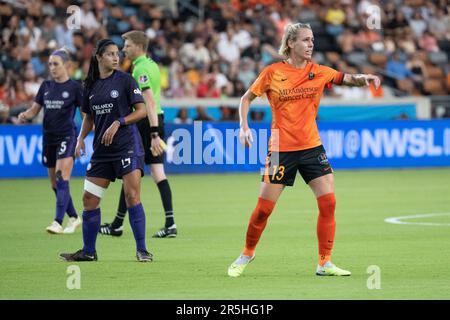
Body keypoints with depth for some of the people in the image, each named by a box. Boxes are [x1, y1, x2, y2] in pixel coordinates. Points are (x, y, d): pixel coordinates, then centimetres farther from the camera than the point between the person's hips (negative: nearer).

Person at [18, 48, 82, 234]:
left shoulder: (74, 87, -5)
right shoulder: (46, 86, 10)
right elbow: (34, 109, 13)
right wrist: (25, 115, -9)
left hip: (66, 137, -6)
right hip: (49, 138, 6)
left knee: (62, 178, -18)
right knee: (55, 184, 10)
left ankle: (58, 222, -24)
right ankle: (74, 218, 25)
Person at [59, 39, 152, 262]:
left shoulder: (124, 80, -4)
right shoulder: (90, 85, 10)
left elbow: (141, 111, -5)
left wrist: (118, 123, -15)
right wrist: (81, 138, 6)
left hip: (127, 145, -5)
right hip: (101, 149, 5)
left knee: (132, 196, -13)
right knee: (89, 199, 4)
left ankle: (141, 250, -7)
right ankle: (88, 251, 14)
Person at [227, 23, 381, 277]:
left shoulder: (318, 72, 2)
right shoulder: (272, 73, -4)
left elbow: (346, 78, -4)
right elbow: (247, 98, 5)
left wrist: (362, 78, -26)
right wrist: (244, 127, -7)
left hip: (312, 146, 2)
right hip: (281, 149, -2)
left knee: (328, 202, -8)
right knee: (264, 208, -1)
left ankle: (325, 263, 1)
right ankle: (247, 254, 23)